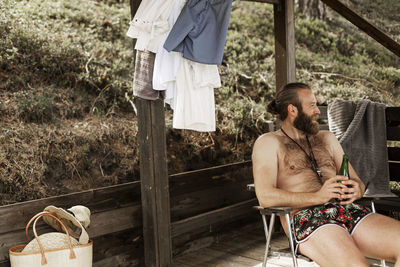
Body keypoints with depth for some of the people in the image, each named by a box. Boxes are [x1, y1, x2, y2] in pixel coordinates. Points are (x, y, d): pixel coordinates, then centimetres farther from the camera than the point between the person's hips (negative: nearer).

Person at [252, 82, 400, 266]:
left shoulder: (327, 139, 26)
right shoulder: (268, 143, 7)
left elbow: (357, 181, 25)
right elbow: (265, 196, -8)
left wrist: (356, 190, -2)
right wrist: (317, 197, -17)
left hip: (351, 210, 6)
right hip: (306, 218, -6)